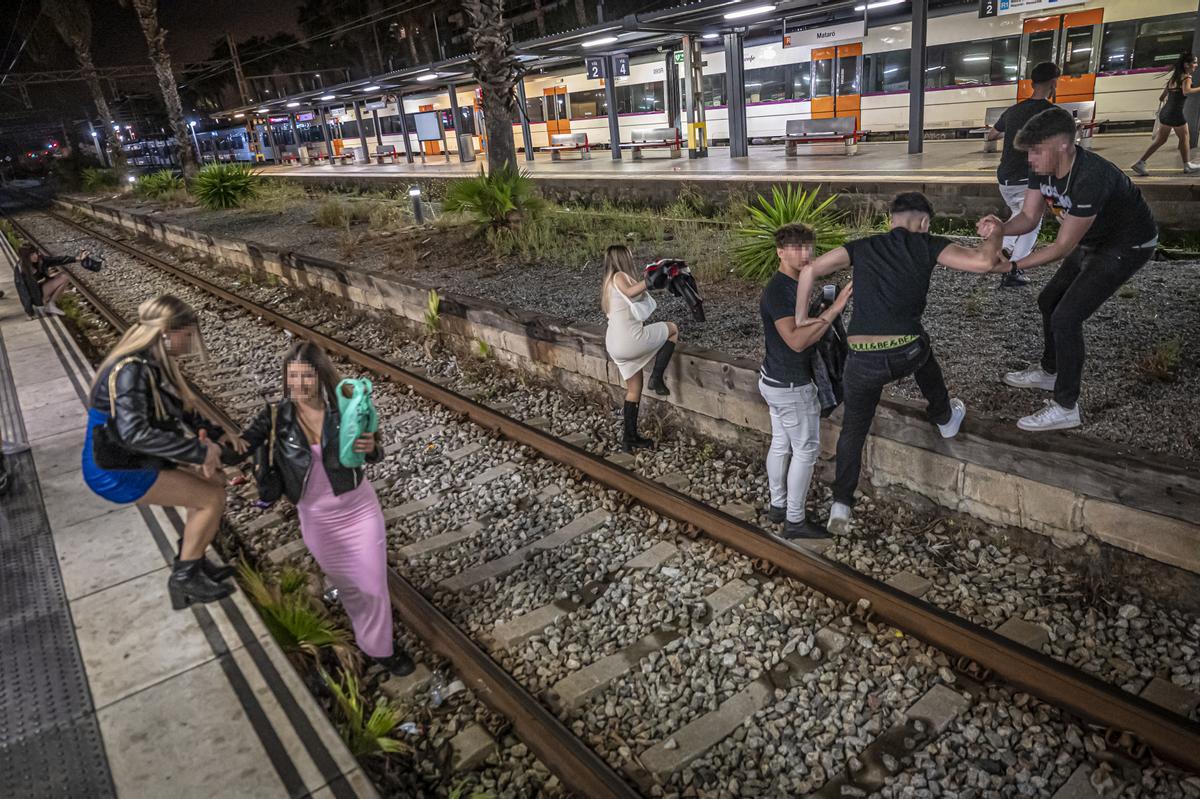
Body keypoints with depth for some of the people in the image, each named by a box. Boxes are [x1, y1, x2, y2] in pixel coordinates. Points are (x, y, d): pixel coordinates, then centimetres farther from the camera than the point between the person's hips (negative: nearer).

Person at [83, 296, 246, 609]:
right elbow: (134, 433, -39)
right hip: (115, 472, -9)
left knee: (214, 481, 11)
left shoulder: (155, 363, 3)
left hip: (132, 460, 9)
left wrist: (217, 434, 1)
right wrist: (199, 451, -36)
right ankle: (184, 579, 5)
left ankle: (191, 560, 22)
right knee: (213, 498, -10)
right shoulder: (131, 371, -27)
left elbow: (180, 411, 14)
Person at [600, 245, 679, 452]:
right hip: (630, 338, -9)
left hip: (616, 345, 9)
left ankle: (630, 437, 21)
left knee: (634, 389, 19)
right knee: (673, 329, 11)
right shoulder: (620, 276, -7)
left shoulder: (609, 281, 21)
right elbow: (630, 292, -29)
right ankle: (657, 378, 2)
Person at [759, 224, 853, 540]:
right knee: (806, 450, 1)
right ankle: (795, 521, 12)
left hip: (775, 380, 10)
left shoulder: (792, 285, 8)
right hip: (791, 386, -10)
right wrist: (833, 310, -36)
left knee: (780, 444, 18)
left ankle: (778, 505, 32)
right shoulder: (778, 290, -23)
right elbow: (795, 341, -33)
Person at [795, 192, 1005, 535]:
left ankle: (841, 505, 18)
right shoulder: (927, 246, 7)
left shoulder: (861, 248, 13)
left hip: (862, 362, 1)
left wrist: (802, 317, 11)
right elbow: (983, 262, -1)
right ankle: (945, 419, 59)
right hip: (907, 354, -1)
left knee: (853, 430, 21)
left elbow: (810, 270, 4)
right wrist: (995, 234, 20)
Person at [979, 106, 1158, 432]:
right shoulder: (1042, 168, -14)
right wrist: (1001, 227, -29)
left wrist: (1011, 265, -32)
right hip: (1092, 241, 9)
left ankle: (1066, 408, -4)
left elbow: (1063, 246, -31)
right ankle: (1049, 372, 38)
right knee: (1049, 301, 17)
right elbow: (1029, 217, -8)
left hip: (1128, 246, -9)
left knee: (1066, 317, -15)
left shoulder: (1090, 178, -37)